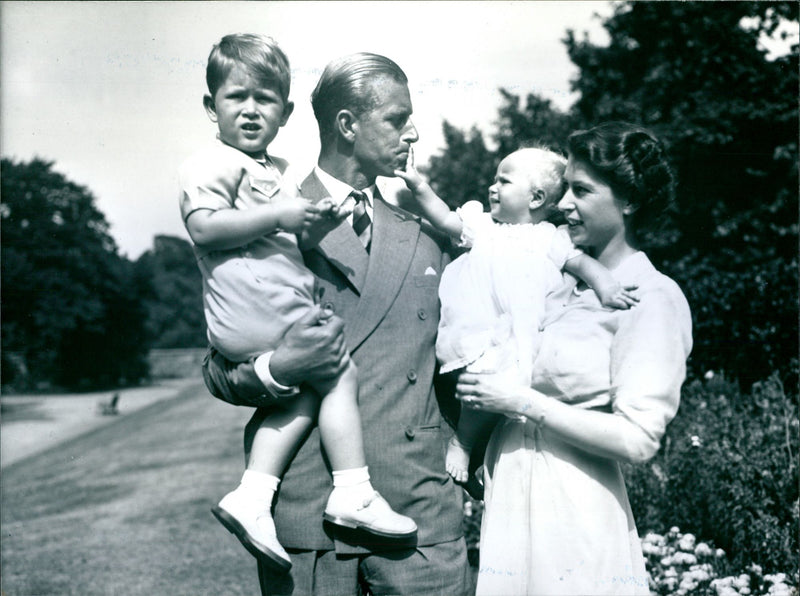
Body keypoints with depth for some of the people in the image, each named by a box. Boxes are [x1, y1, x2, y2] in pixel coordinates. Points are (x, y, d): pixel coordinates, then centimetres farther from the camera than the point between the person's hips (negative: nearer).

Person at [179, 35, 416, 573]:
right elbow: (205, 227, -22)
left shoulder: (276, 171, 23)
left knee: (307, 391, 9)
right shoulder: (214, 163, -7)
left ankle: (251, 497, 7)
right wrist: (279, 216, -20)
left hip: (284, 310, 10)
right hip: (257, 315, -10)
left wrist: (316, 226, 2)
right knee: (340, 373, -5)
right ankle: (355, 495, 0)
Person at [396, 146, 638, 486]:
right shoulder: (483, 225, 18)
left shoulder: (550, 239, 14)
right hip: (477, 335, 0)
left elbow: (581, 262, 10)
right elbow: (446, 220, 10)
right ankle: (461, 441, 2)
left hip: (517, 341, 1)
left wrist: (606, 287, -5)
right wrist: (420, 188, 0)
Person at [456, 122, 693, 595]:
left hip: (575, 514, -6)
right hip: (510, 493, 6)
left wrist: (521, 402, -17)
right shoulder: (562, 276, 7)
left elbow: (637, 440, -17)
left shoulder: (653, 298, -10)